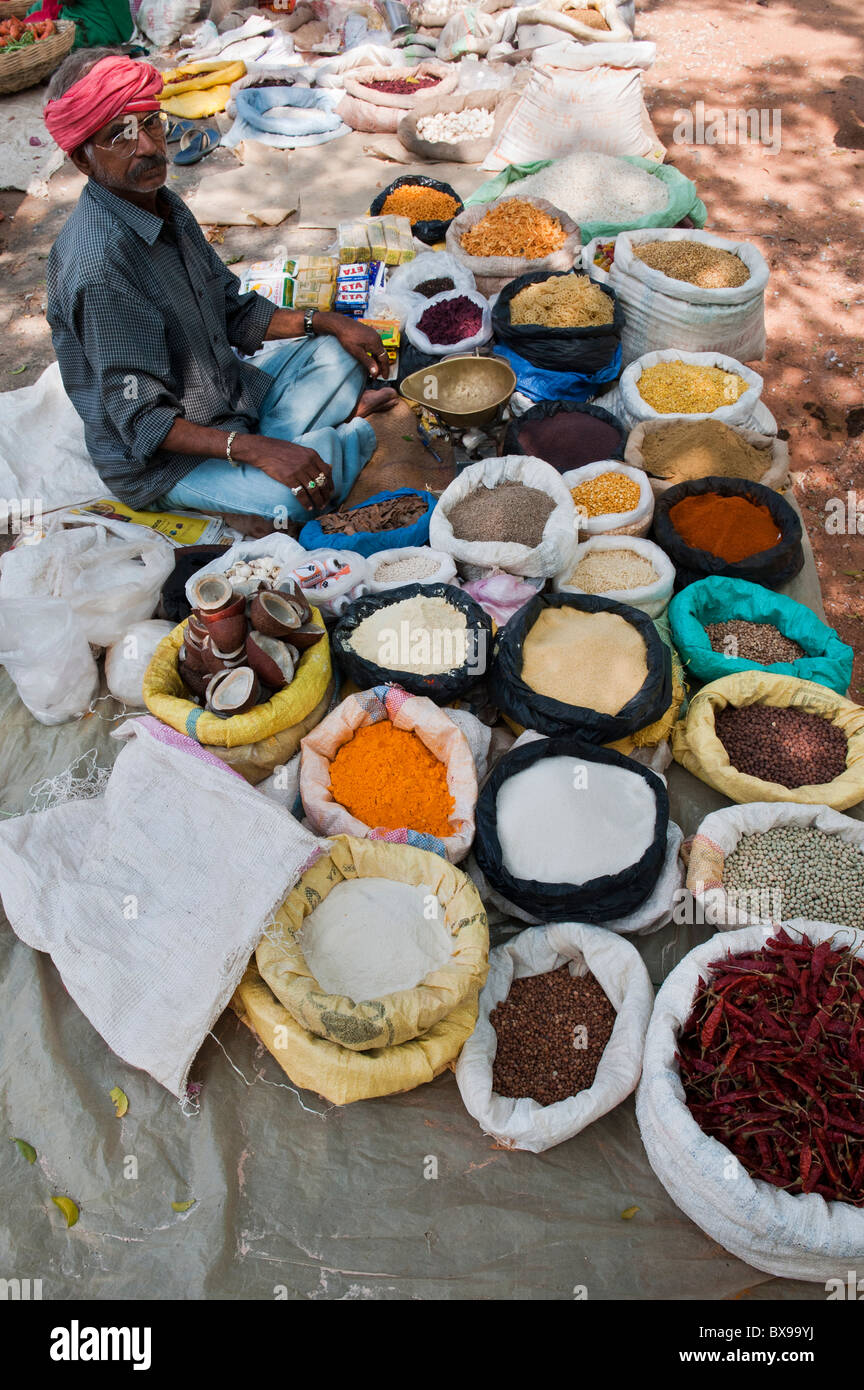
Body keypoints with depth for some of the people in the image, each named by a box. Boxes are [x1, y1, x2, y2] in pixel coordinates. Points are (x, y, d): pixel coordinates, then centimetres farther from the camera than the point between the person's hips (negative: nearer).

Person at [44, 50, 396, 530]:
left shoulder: (162, 204, 3)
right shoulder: (97, 264, -27)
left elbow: (235, 313, 13)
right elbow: (141, 419, -28)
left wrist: (325, 323, 1)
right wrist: (255, 449, -38)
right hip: (156, 460, -9)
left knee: (337, 353, 13)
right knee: (289, 493, -32)